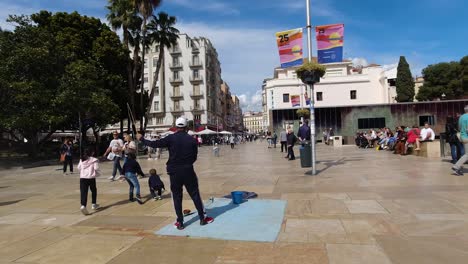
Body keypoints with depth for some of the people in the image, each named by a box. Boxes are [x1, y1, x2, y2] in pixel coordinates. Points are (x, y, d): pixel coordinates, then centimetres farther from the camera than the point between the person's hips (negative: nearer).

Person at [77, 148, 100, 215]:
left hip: (82, 177, 3)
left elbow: (79, 168, 16)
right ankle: (94, 204, 27)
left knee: (83, 192, -4)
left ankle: (83, 206, -23)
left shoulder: (82, 160, 12)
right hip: (91, 178, -3)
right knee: (94, 190, 19)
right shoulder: (94, 160, -4)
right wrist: (97, 173, 8)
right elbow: (96, 168, -12)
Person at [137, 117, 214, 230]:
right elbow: (194, 157, 2)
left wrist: (142, 139, 8)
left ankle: (180, 222, 14)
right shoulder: (192, 140, -3)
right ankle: (202, 218, 18)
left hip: (174, 172, 0)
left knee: (177, 196, 10)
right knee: (195, 194, 10)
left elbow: (155, 144, -7)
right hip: (188, 171, 1)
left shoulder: (171, 138, -7)